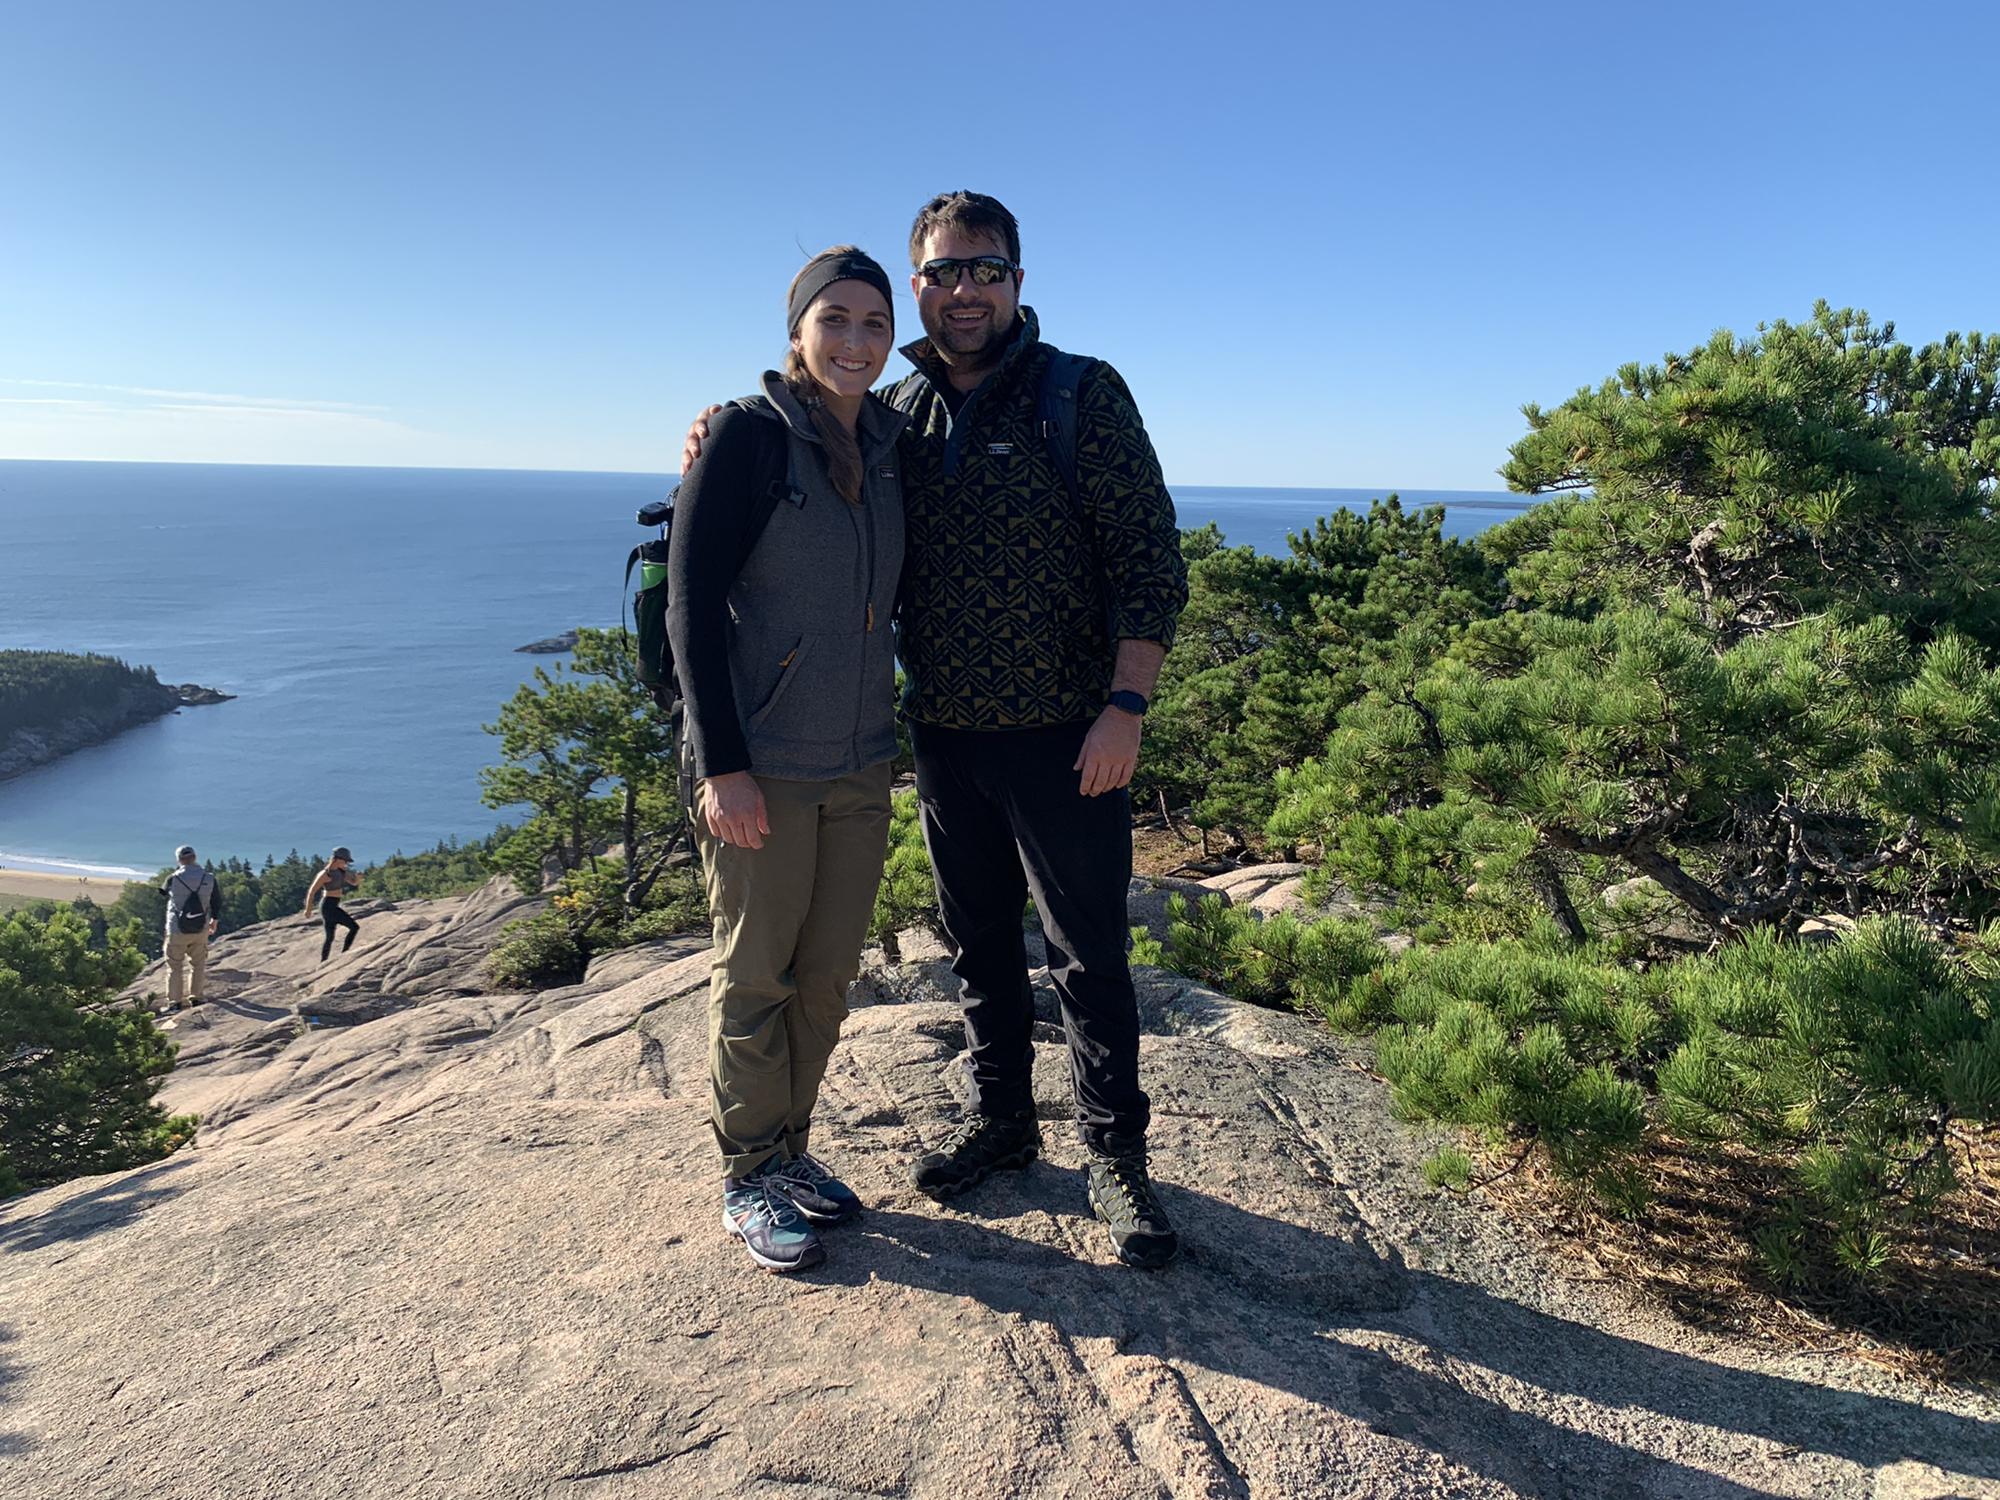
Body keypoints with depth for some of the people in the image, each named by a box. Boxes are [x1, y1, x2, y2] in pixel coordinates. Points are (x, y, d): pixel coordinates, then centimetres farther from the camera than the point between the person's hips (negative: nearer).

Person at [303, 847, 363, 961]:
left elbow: (354, 883, 15)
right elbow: (311, 891, -14)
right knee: (354, 927, -9)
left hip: (333, 906, 9)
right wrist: (308, 909, -9)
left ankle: (323, 963, 20)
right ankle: (343, 955, -5)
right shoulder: (326, 873, -17)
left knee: (329, 937, 14)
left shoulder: (340, 871, 9)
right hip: (328, 906, -9)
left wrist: (358, 879, -9)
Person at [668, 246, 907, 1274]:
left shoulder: (885, 448, 9)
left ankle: (790, 1152, 31)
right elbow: (693, 603, -12)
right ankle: (749, 1180, 22)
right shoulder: (747, 435, -8)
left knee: (828, 975, 14)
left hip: (860, 765, 6)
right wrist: (721, 763, -17)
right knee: (755, 977, 5)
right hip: (761, 765, -6)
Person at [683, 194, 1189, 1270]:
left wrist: (1126, 703, -18)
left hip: (1063, 737, -4)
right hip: (943, 737, 5)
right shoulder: (893, 418, 9)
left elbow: (1148, 554, -8)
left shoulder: (1082, 396, -4)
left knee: (1088, 953, 3)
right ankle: (1000, 1121, 34)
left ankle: (1115, 1157, 19)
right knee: (978, 945, 16)